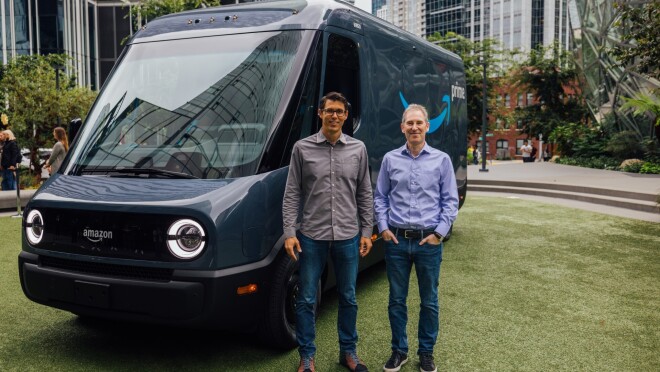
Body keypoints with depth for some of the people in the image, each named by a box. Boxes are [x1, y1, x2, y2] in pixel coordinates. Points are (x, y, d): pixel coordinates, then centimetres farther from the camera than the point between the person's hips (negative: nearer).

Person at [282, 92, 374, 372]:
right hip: (312, 237, -1)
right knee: (306, 300, 6)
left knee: (348, 299, 13)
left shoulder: (358, 149, 4)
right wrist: (289, 233, -8)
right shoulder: (302, 148, -1)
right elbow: (291, 194, -1)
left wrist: (367, 232, 4)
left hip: (348, 237, 2)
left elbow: (365, 194, 8)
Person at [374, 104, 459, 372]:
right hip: (396, 240, 1)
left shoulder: (441, 160, 2)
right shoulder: (390, 159, 5)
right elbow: (380, 197, 9)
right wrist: (383, 227, -2)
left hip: (428, 241, -1)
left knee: (429, 301, 9)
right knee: (396, 299, 10)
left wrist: (439, 232, -7)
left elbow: (450, 200, 1)